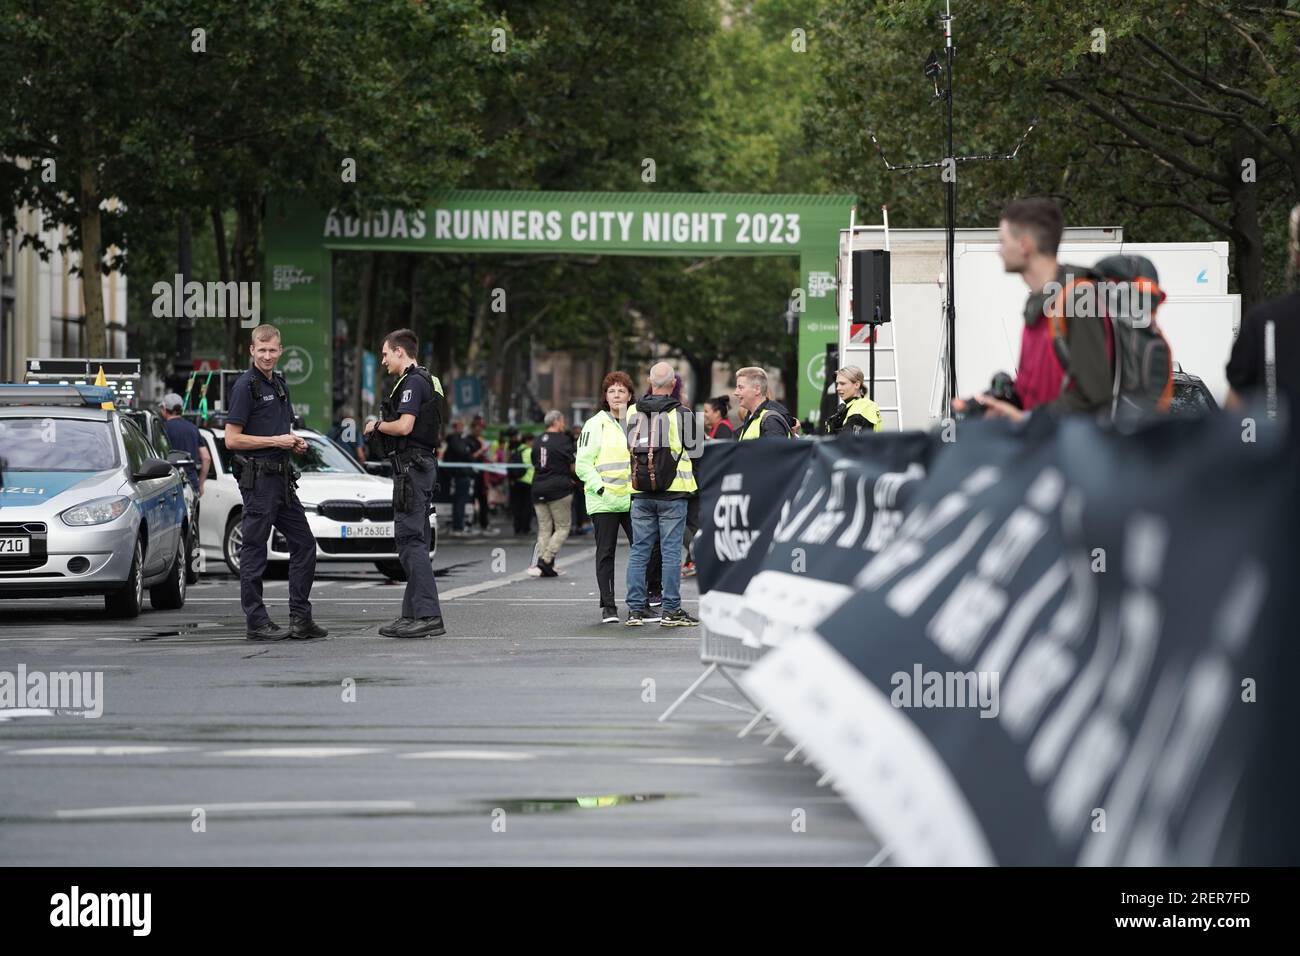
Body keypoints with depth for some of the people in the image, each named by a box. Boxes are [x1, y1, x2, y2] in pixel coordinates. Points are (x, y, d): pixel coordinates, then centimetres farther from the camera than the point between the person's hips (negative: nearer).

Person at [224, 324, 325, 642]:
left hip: (282, 477, 9)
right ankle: (257, 623, 1)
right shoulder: (246, 386, -10)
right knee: (254, 550, -3)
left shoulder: (280, 385, 16)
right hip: (257, 477, -9)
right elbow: (232, 439, -15)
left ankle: (300, 619, 12)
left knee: (304, 544, 8)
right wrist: (276, 441, -15)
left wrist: (295, 442, 8)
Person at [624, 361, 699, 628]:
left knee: (639, 551, 8)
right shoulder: (681, 414, -6)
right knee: (671, 551, -1)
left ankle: (636, 609, 9)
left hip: (641, 494, 3)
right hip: (673, 493, -3)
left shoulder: (633, 412, 3)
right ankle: (671, 610, -2)